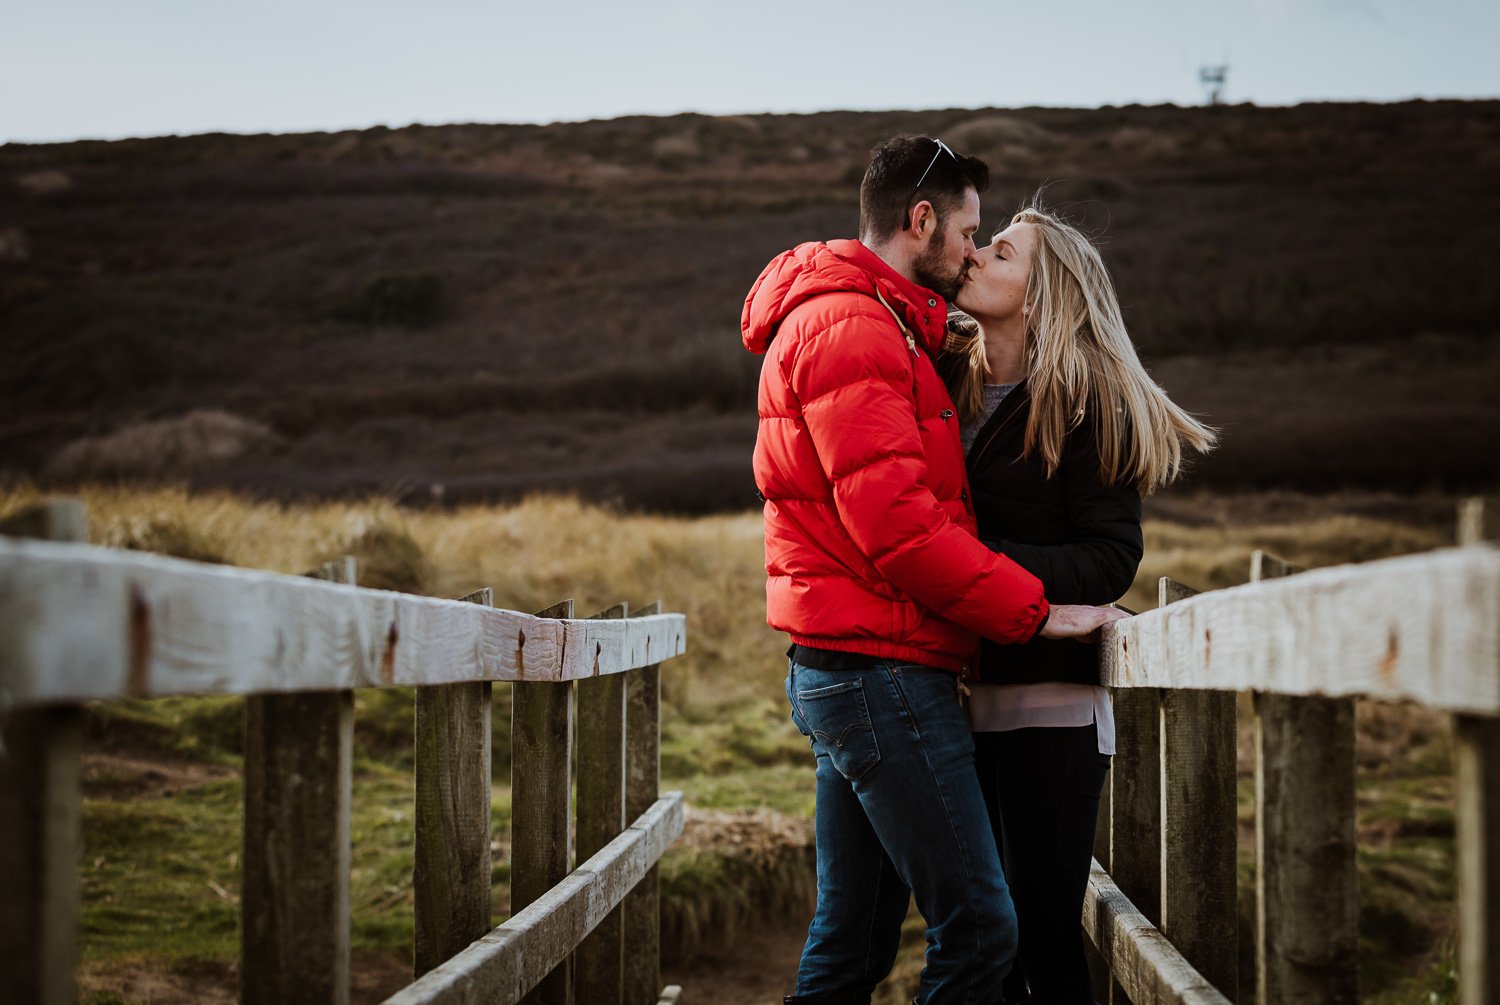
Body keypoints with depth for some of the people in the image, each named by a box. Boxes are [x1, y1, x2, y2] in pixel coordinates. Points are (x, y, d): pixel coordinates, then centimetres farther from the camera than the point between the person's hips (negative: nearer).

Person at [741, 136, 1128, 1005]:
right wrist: (1035, 610, -13)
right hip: (881, 666, -11)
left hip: (842, 672, 11)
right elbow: (896, 524, -19)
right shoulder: (849, 325, -11)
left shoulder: (875, 327, 24)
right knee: (979, 931, -11)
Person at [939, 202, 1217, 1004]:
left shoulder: (1084, 403, -4)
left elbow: (1111, 560, -9)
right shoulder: (941, 380, 9)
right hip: (955, 693, 5)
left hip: (1048, 703, -5)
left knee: (1047, 934, -3)